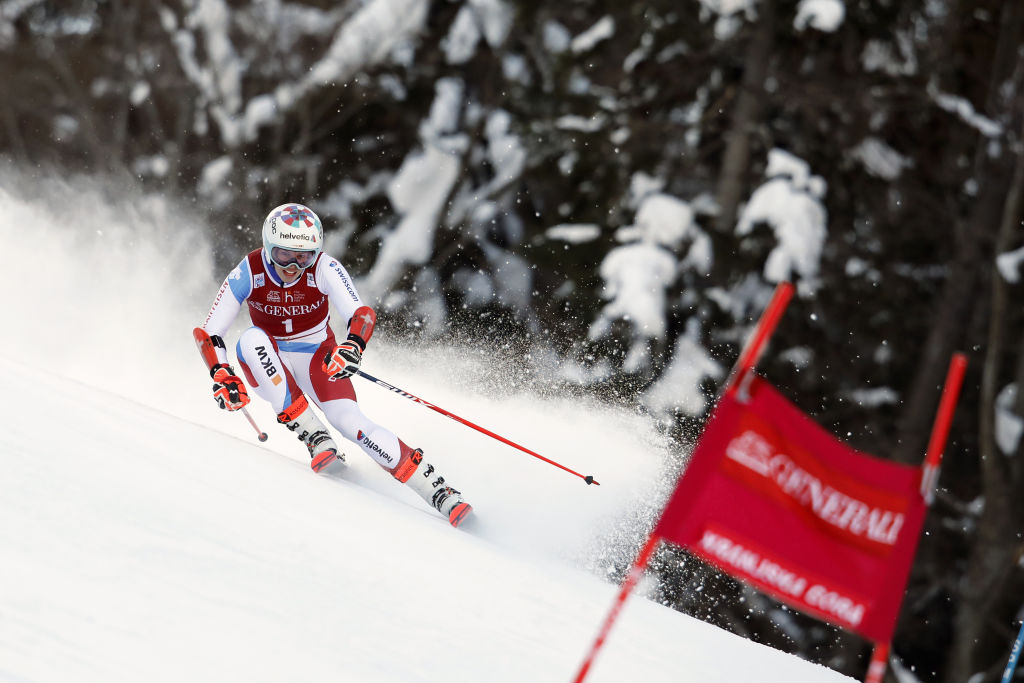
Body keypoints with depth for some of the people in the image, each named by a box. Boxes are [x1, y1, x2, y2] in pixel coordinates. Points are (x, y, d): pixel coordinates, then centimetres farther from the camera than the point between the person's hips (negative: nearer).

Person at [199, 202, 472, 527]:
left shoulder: (324, 269, -20)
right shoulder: (249, 273, -18)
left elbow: (362, 314, -31)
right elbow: (210, 332, -17)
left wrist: (352, 346, -53)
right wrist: (222, 377, -34)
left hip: (318, 360, -1)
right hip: (271, 364, 1)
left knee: (349, 419, -25)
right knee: (250, 340, -33)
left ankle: (440, 492, -26)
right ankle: (315, 438, -32)